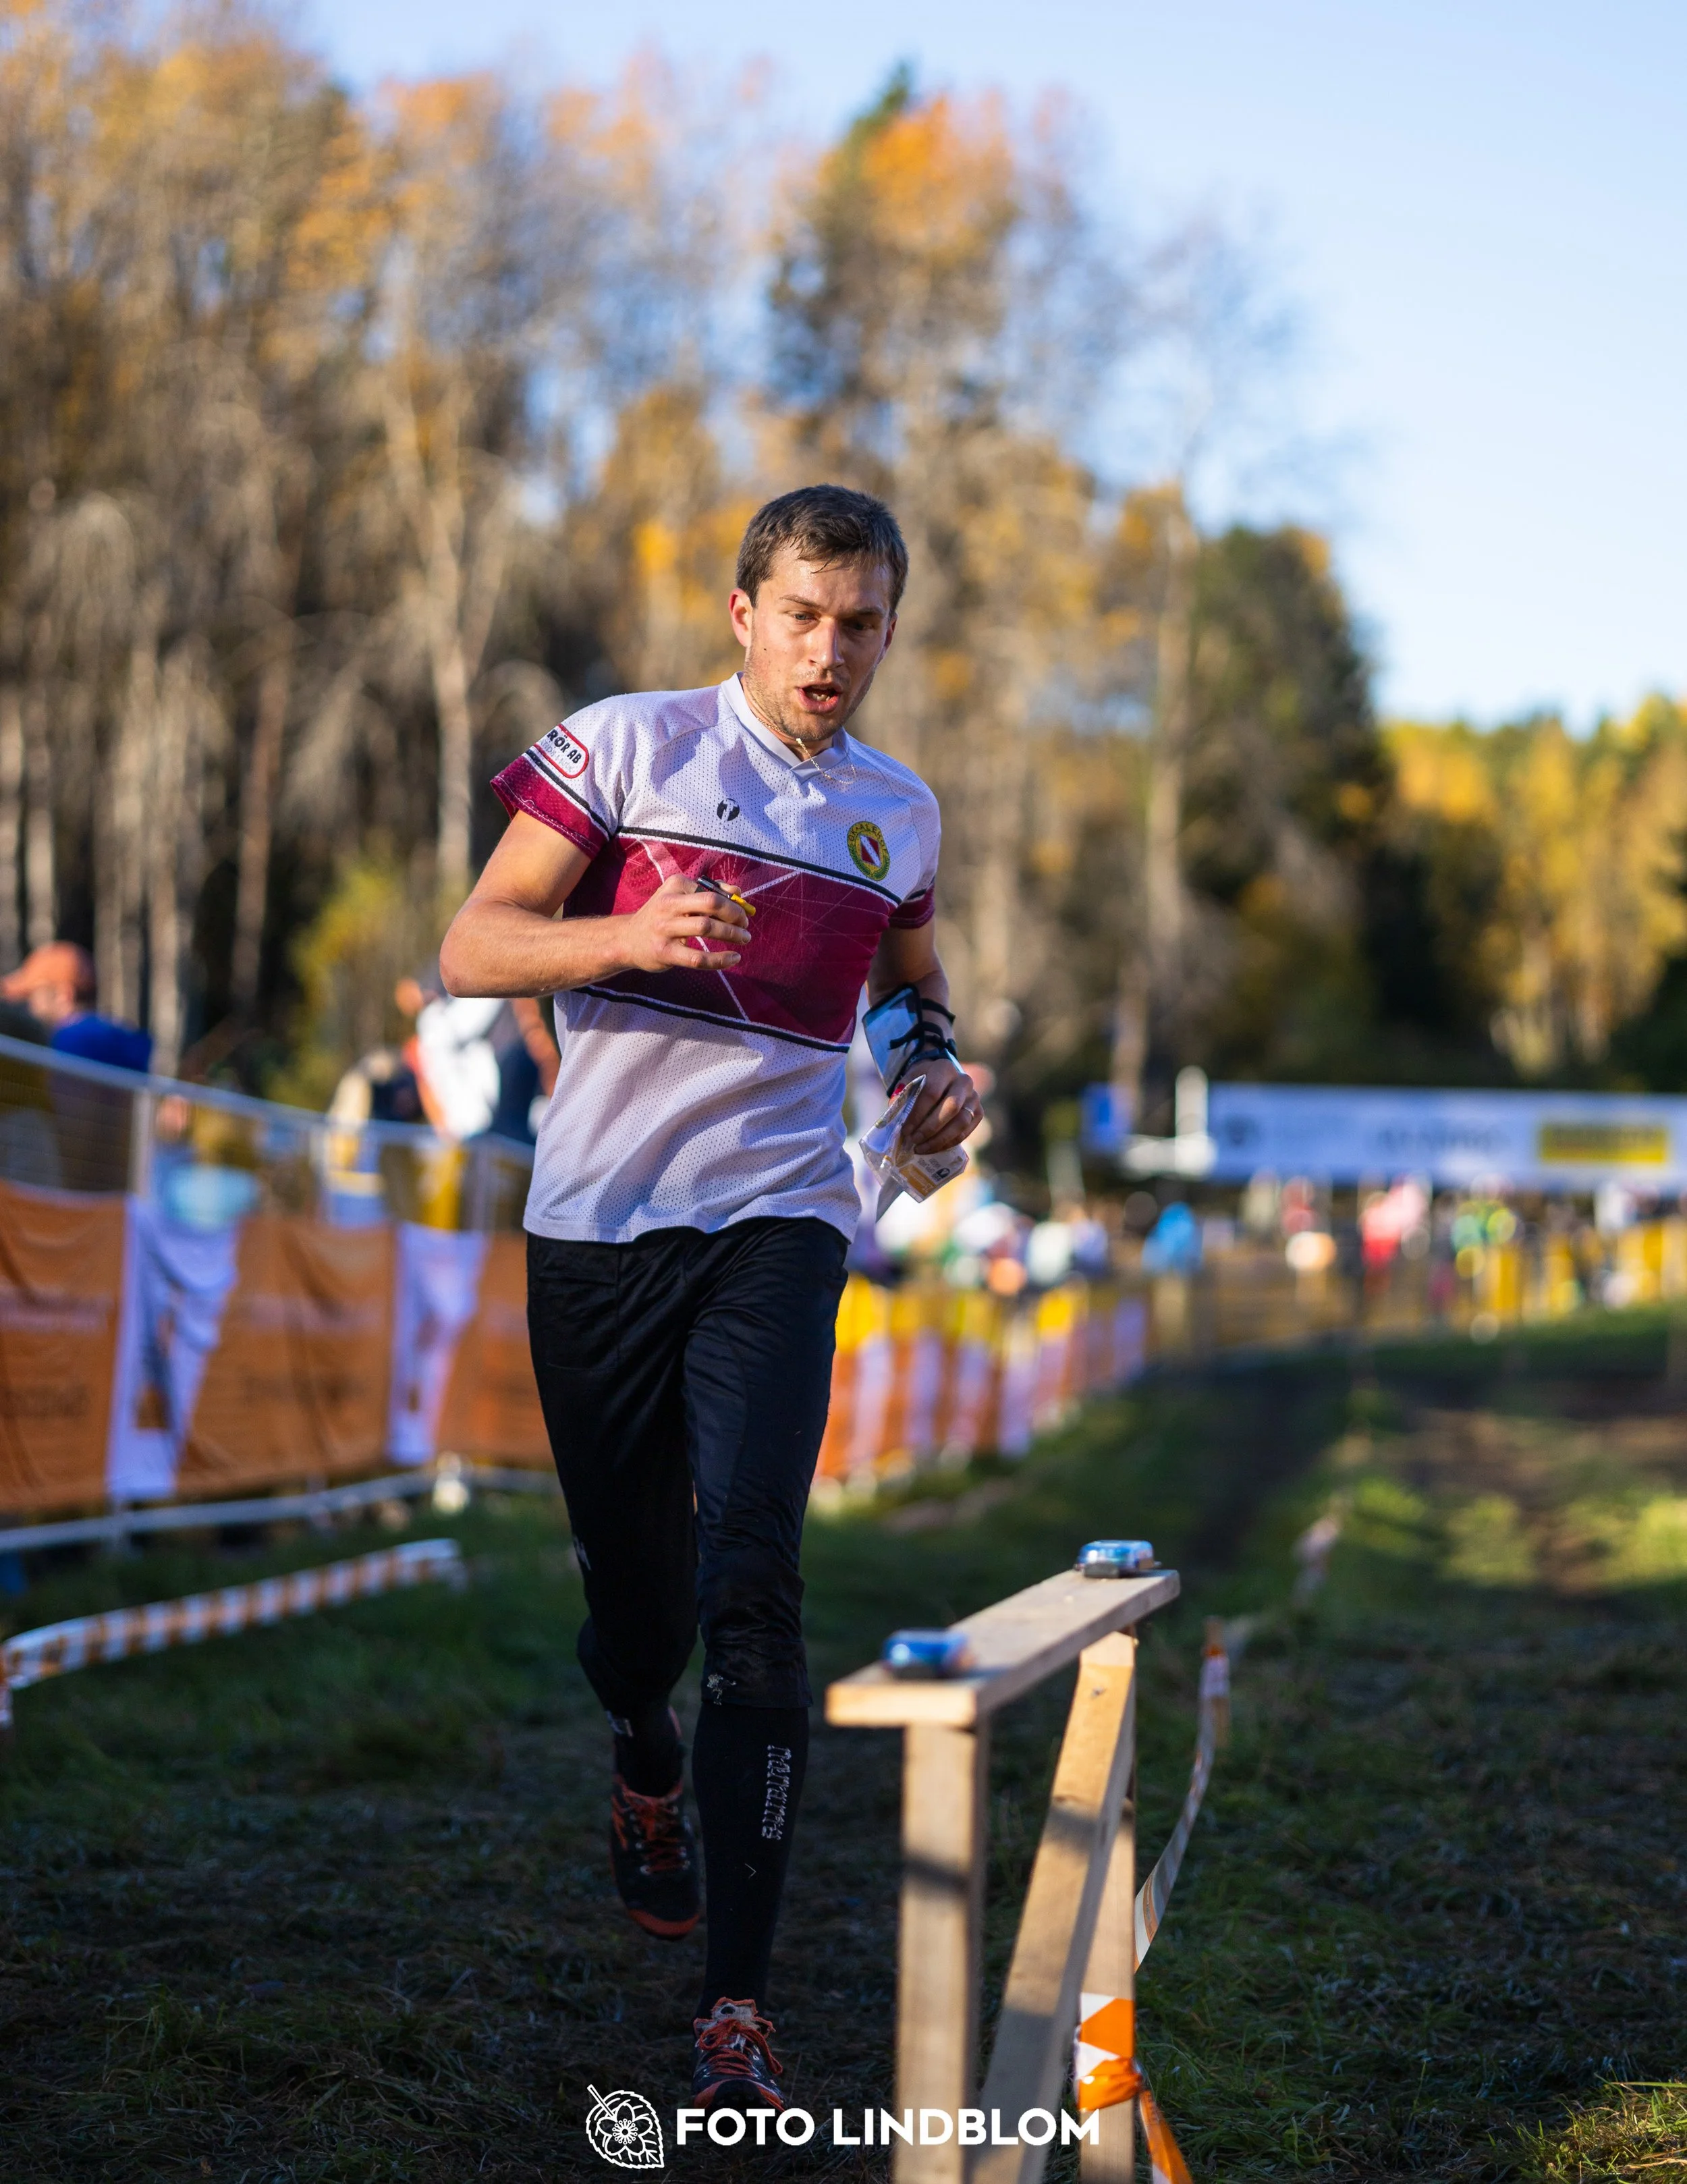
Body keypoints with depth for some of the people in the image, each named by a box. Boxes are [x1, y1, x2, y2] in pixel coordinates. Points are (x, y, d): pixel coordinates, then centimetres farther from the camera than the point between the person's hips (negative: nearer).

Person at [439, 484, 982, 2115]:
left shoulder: (900, 813, 11)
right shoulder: (625, 747, -1)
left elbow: (914, 987, 29)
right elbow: (471, 948, -5)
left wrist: (944, 1069, 6)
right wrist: (636, 934, -22)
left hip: (776, 1226, 1)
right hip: (596, 1227, -1)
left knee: (748, 1583, -15)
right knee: (630, 1582, 8)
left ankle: (736, 2009, -13)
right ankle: (648, 1768, 46)